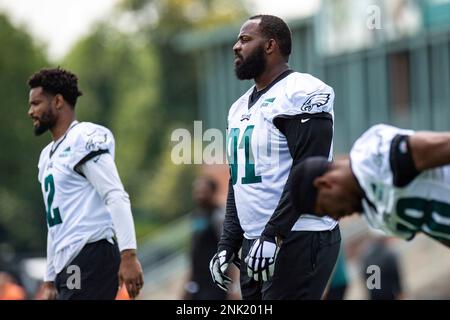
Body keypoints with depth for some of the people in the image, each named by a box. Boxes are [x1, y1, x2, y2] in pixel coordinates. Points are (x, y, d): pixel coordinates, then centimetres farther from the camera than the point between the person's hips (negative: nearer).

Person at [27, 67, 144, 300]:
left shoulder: (84, 139, -6)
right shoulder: (48, 155, 23)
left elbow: (117, 198, -15)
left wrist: (128, 255, -25)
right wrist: (50, 281, 24)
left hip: (92, 257, -9)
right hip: (66, 267, 9)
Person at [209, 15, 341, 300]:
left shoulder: (301, 95, -10)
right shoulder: (241, 107, 19)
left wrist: (272, 235, -23)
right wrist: (228, 244, 17)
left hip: (298, 240, -9)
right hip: (256, 243, 9)